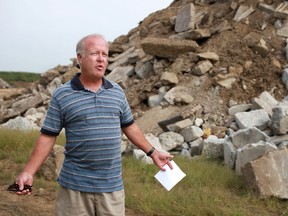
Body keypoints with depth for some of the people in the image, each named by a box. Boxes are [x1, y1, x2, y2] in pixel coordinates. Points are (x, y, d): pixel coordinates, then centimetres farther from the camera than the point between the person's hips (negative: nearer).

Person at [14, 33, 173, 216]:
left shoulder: (117, 92, 7)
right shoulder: (62, 95, -4)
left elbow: (129, 126, 18)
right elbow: (48, 136, -2)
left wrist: (153, 152, 18)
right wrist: (29, 172, -10)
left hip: (112, 186, 3)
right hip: (75, 185, -3)